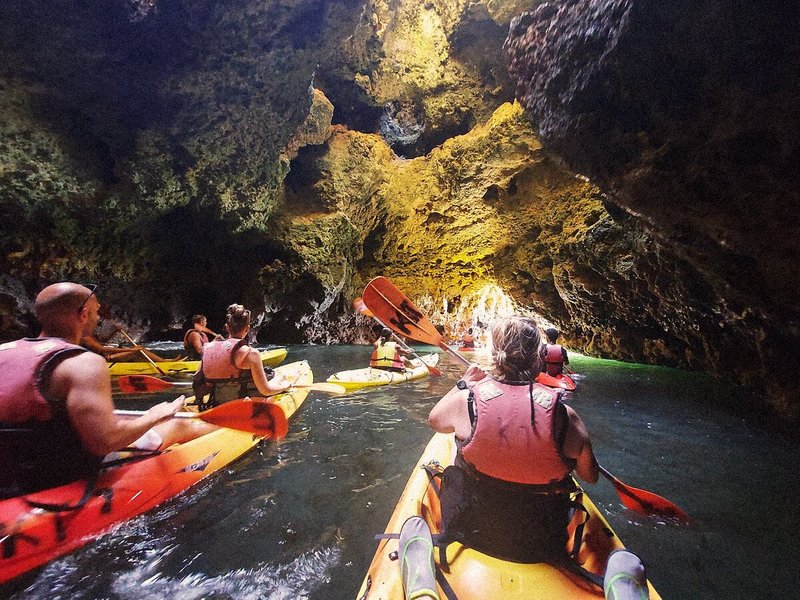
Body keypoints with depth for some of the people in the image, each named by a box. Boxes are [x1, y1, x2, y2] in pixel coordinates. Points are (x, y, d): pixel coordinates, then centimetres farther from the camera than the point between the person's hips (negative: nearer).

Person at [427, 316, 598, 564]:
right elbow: (590, 476, -3)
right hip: (541, 548, 1)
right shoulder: (564, 415, -22)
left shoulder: (467, 401, -22)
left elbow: (434, 420, 2)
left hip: (473, 535, 0)